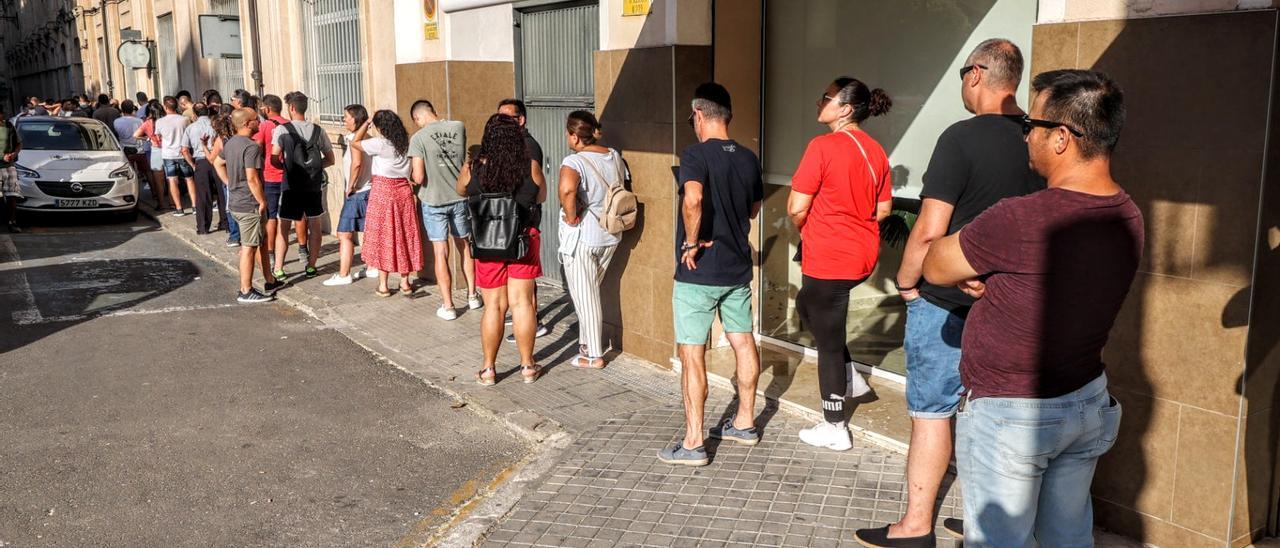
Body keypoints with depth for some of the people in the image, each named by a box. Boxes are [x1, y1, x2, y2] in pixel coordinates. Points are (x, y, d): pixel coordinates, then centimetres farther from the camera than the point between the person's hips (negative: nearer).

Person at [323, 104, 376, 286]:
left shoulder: (354, 138, -15)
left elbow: (356, 163, -28)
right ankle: (372, 267, 25)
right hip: (368, 190, 10)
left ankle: (343, 275, -5)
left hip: (357, 193, -10)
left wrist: (350, 187, -19)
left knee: (344, 234, -6)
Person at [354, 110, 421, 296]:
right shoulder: (406, 143, 3)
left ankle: (383, 285, 5)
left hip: (383, 191, -5)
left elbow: (354, 142, 0)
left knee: (383, 237, 2)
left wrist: (366, 123, 5)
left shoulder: (380, 144, -12)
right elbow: (414, 172, 7)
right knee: (404, 236, 11)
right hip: (404, 190, 5)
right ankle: (405, 282, 17)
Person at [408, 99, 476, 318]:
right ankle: (472, 296, 28)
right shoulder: (459, 127, -2)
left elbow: (418, 178, -17)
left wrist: (415, 177, 4)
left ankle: (447, 306, 7)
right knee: (465, 247, 18)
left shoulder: (418, 138, -14)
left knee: (441, 253, 3)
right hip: (460, 196, 4)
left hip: (434, 201, -3)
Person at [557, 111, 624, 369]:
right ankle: (587, 343, 32)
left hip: (581, 238, -7)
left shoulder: (574, 162, -19)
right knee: (591, 292, 22)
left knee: (584, 297, 4)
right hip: (610, 236, 7)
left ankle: (594, 356, 11)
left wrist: (571, 217, -24)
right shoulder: (614, 156, 3)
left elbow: (567, 190, -39)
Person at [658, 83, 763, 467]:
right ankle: (745, 423, 31)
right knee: (743, 343, 17)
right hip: (738, 267, 7)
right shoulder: (748, 159, 5)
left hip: (699, 273, -7)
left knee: (692, 354, -1)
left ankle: (693, 443, 3)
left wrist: (692, 242, -21)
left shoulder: (696, 154, -15)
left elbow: (693, 198, -33)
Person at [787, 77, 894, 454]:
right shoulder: (876, 151, 5)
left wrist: (804, 230, 3)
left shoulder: (823, 147, -17)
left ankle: (834, 429, 18)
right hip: (862, 255, 8)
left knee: (828, 341, 5)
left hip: (828, 259, -8)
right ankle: (850, 377, 29)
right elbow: (883, 209, 12)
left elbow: (796, 208, -18)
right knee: (808, 305, 29)